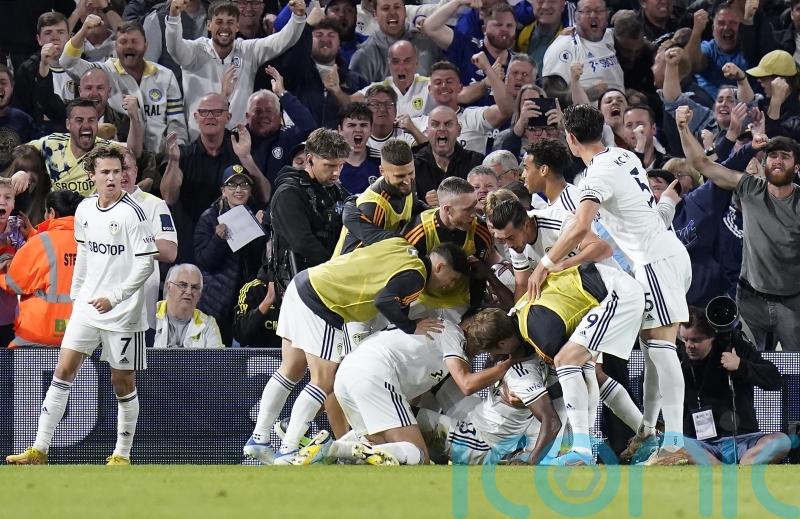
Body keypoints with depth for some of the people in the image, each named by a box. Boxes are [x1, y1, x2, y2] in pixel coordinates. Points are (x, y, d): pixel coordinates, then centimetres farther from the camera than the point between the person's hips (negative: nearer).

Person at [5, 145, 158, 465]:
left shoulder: (131, 213, -13)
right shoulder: (84, 210, 6)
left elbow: (146, 262, -14)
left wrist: (114, 297, -18)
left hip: (122, 311, -5)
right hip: (87, 307, 5)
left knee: (123, 382, 2)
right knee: (64, 370, -3)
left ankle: (122, 454, 15)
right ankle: (40, 449, -3)